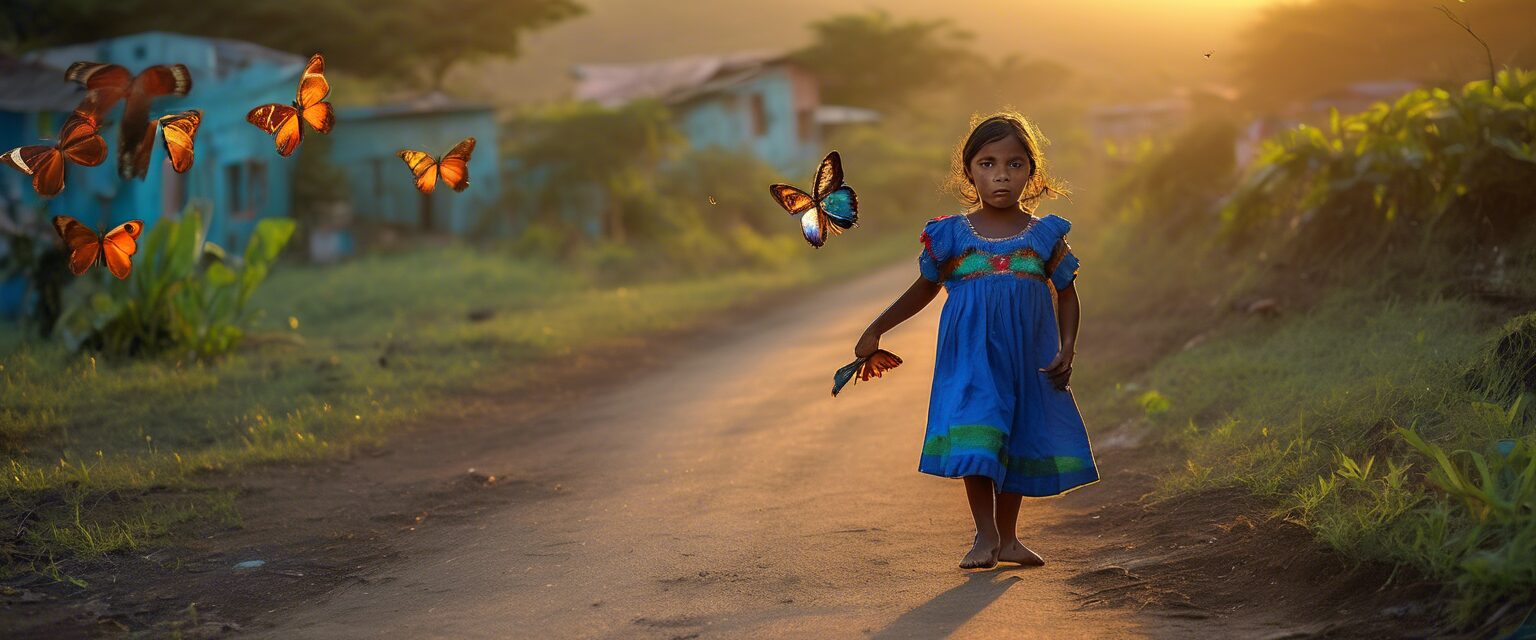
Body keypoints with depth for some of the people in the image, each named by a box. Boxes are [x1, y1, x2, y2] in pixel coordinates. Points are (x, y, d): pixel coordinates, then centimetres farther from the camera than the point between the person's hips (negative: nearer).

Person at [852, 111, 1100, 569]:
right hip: (972, 358, -1)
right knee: (975, 442, -10)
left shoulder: (1046, 235, 4)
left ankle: (1008, 537, 18)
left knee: (1018, 442, 7)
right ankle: (985, 535, -1)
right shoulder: (951, 235, 2)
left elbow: (1066, 294, 11)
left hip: (1028, 359, 1)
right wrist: (876, 331, 15)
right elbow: (924, 289, 14)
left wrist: (1066, 349, -2)